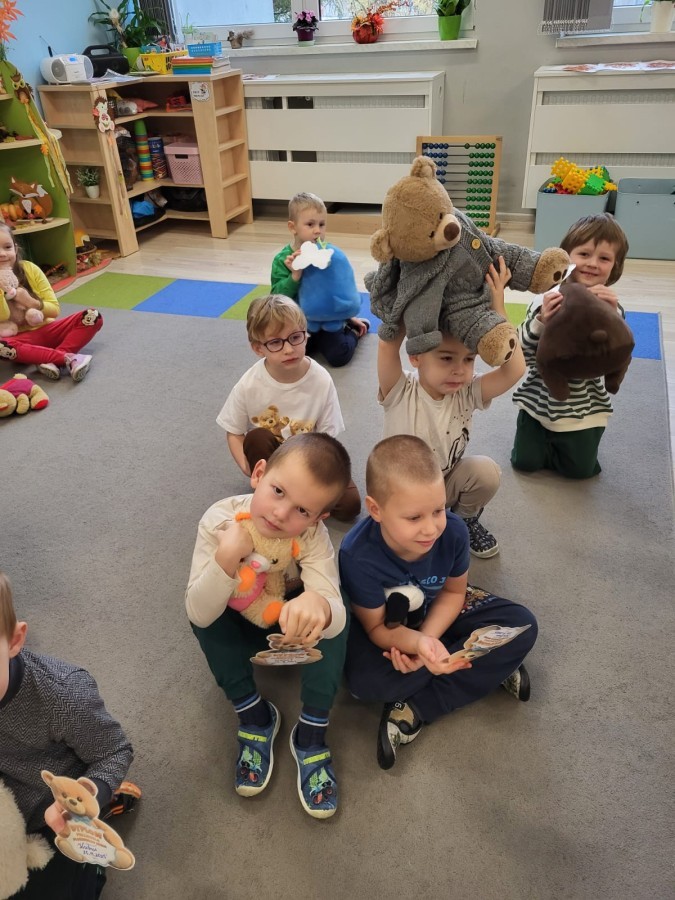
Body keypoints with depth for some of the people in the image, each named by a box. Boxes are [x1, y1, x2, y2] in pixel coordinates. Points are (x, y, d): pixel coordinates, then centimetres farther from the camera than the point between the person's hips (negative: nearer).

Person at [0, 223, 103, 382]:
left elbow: (55, 309, -2)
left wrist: (31, 302, -19)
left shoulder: (29, 268, -3)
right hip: (22, 338, -2)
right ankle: (68, 357, -34)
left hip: (47, 329, 2)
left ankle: (51, 361, -31)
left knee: (93, 316, -19)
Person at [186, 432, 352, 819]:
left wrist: (318, 606, -67)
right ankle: (254, 714, -8)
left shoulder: (313, 536, -31)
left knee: (329, 614, -30)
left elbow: (336, 620, -43)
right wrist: (227, 557, -50)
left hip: (292, 626, 0)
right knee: (207, 616, -30)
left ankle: (312, 730, -12)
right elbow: (199, 615, -35)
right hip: (241, 629, 1)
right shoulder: (220, 520, -31)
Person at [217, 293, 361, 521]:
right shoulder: (249, 385, -20)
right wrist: (248, 468, -25)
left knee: (350, 504, -18)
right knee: (256, 438, -34)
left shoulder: (321, 380, -21)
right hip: (267, 455, 0)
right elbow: (234, 433, -8)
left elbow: (326, 436, -12)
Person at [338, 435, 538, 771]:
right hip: (386, 626, -3)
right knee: (365, 681, -33)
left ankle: (416, 709, -15)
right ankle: (491, 668, -13)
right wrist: (418, 643, -43)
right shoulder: (358, 555, -36)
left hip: (435, 615, 3)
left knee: (521, 626, -14)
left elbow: (454, 591, -9)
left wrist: (425, 641, -25)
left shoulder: (453, 531, -28)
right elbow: (377, 628, -22)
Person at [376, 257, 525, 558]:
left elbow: (515, 369, -34)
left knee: (486, 470, -24)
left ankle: (467, 519, 7)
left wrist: (497, 306, -34)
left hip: (446, 485, 3)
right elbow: (388, 345, -42)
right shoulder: (400, 393, -25)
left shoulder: (467, 394, -18)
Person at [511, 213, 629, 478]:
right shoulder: (546, 302, -12)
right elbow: (522, 354, -15)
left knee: (580, 469, 6)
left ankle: (567, 439, 37)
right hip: (538, 401, 0)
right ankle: (547, 436, 35)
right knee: (525, 461, 4)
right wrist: (540, 320, -31)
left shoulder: (611, 309, -11)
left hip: (583, 408, 0)